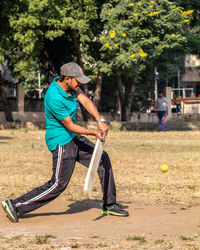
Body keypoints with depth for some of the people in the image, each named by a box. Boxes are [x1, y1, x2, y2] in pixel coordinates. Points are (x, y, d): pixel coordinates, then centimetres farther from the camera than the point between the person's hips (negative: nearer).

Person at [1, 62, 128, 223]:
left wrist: (100, 121, -19)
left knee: (102, 159, 13)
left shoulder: (69, 85, -1)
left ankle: (110, 205, 22)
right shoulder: (55, 98, -28)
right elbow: (70, 126, -22)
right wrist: (93, 133, -19)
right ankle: (16, 206, -3)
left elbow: (85, 101, -5)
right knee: (59, 185, -9)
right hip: (62, 142, -10)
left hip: (73, 138, 10)